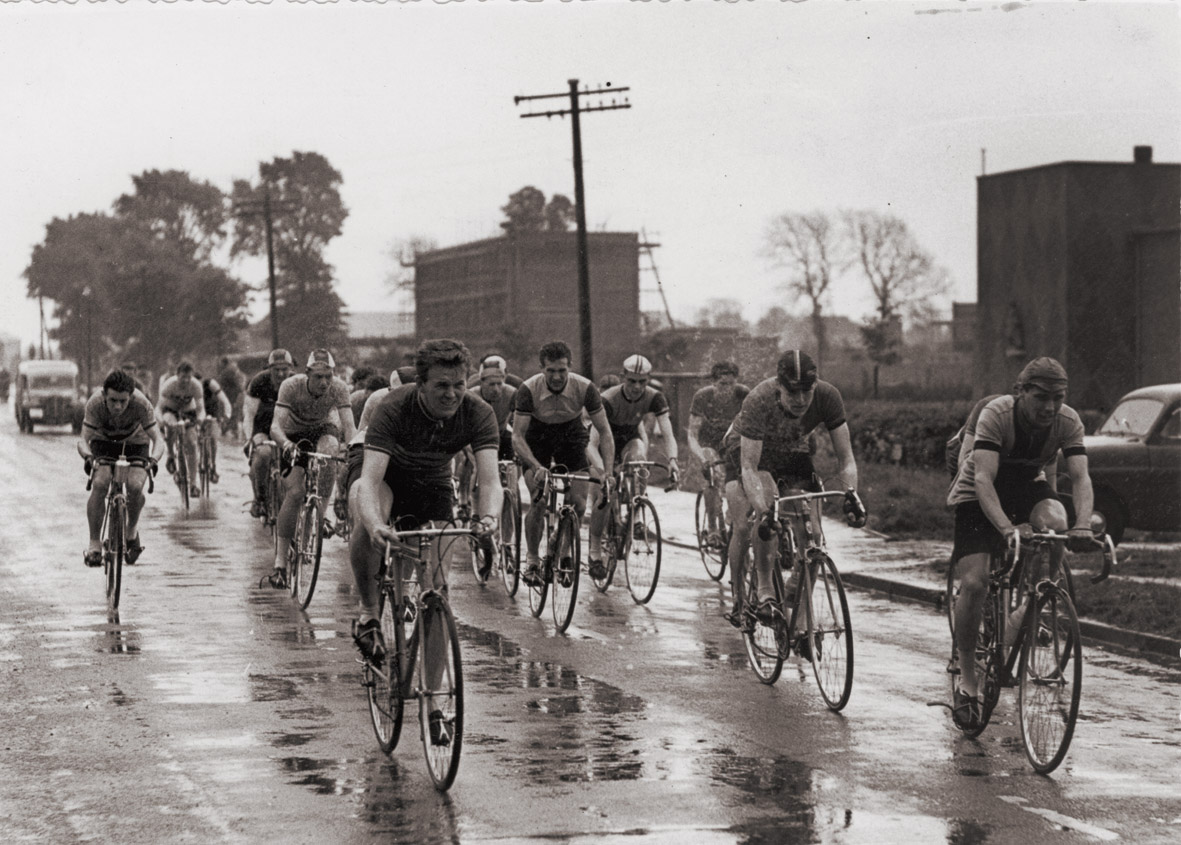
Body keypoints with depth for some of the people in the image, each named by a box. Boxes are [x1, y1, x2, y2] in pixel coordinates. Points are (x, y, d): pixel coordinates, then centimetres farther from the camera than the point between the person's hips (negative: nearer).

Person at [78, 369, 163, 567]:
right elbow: (83, 440, -33)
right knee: (99, 485, -23)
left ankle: (132, 530, 7)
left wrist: (153, 459, -55)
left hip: (135, 442, 0)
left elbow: (157, 439, -35)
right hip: (103, 441, 0)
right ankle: (94, 545, -13)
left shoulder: (141, 404, -34)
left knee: (135, 486, -23)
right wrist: (88, 457, -54)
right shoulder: (94, 404, -32)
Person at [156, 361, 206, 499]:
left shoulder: (196, 385, -28)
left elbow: (200, 408, -30)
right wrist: (161, 419, -54)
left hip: (188, 411, 1)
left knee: (191, 444, -14)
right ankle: (171, 456, -12)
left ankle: (193, 483, -11)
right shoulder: (169, 385, -31)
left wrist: (201, 417, -54)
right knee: (170, 423, -37)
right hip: (170, 409, -1)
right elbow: (159, 407, -33)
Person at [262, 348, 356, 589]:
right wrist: (285, 444, -60)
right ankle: (280, 563, -13)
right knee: (294, 494, -18)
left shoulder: (339, 388, -26)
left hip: (323, 429, 1)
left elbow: (348, 426, -33)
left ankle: (320, 509, -17)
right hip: (294, 435, -1)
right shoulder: (291, 386, -30)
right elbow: (276, 426, -39)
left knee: (330, 449, -36)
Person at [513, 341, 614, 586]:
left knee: (578, 504, -9)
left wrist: (607, 470, -34)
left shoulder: (585, 388, -26)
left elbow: (604, 431, -21)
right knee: (539, 503, -17)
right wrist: (536, 467, -46)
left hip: (571, 437, 2)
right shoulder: (528, 389, -29)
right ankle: (532, 559, 2)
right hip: (537, 439, -2)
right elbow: (517, 436, -29)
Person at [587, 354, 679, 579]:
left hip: (631, 439, 2)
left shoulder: (654, 398, -23)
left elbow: (667, 433, -29)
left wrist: (672, 459, -47)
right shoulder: (608, 399, -31)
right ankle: (595, 552, -2)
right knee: (602, 496, -15)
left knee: (638, 456, -35)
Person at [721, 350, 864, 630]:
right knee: (744, 526, -26)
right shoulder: (758, 401, -38)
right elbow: (749, 467, -38)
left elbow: (845, 456, -24)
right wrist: (762, 511, -51)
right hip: (745, 451, -3)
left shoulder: (828, 397, -30)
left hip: (792, 453, 3)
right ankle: (765, 592, -17)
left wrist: (851, 494, -40)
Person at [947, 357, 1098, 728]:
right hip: (977, 495, -3)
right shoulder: (996, 415, -31)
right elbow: (983, 479, -40)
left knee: (1055, 522, -33)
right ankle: (967, 680, -3)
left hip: (1027, 487, 3)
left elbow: (1080, 477, -30)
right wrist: (1006, 528, -55)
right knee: (974, 583, -17)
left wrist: (1083, 525, -49)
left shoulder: (1068, 422, -21)